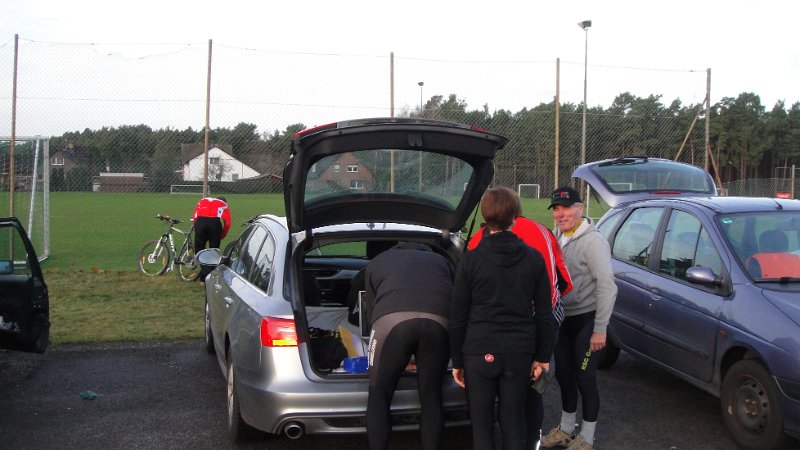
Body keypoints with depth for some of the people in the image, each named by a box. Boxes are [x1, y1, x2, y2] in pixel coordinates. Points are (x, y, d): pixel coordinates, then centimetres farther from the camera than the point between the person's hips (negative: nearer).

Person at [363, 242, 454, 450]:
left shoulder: (377, 263, 35)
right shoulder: (441, 261, 38)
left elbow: (371, 309, 32)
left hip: (392, 319, -2)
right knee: (431, 397, 15)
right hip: (440, 322, 2)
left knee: (379, 396, 12)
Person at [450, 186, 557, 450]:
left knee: (481, 423, 9)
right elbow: (545, 313, 4)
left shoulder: (470, 260, -6)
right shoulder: (534, 258, 1)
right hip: (519, 352, 2)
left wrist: (457, 360, 6)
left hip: (480, 352, -2)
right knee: (512, 420, 14)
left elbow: (458, 316, -3)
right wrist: (543, 355, 13)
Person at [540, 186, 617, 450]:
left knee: (585, 378, 1)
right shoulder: (556, 238, 6)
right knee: (563, 374, 16)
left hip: (586, 319, -7)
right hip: (563, 318, 7)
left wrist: (600, 329, -20)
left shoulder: (592, 241, -16)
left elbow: (607, 287, -19)